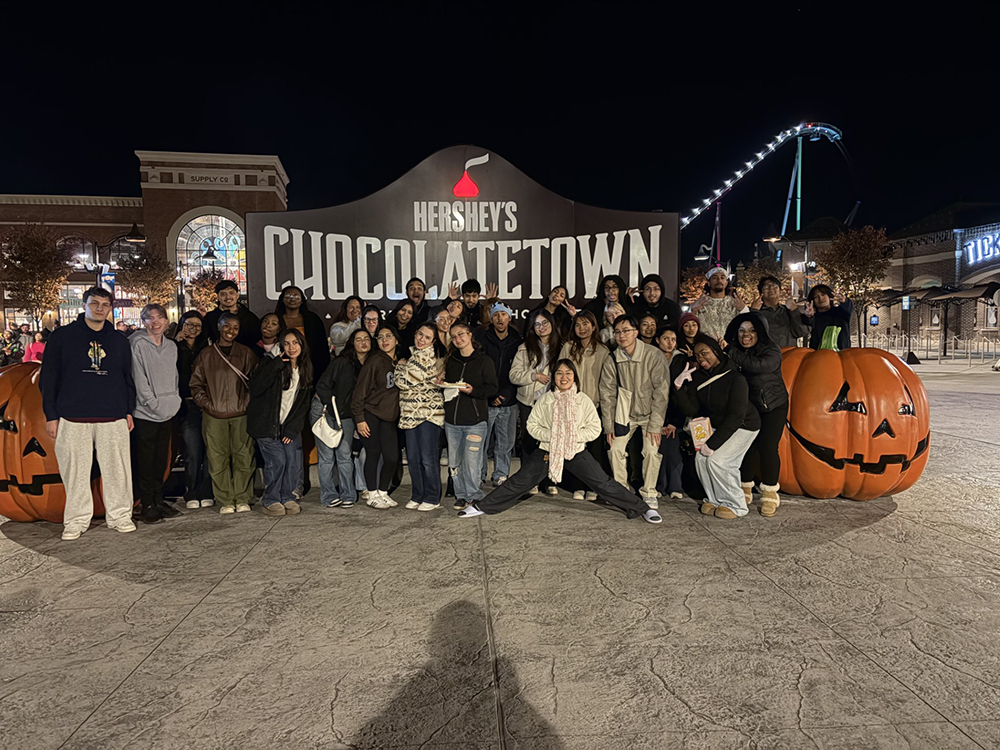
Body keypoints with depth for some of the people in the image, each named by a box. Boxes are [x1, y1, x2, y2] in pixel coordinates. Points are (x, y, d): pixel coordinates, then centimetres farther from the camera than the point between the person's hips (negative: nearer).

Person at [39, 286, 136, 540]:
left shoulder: (118, 340, 13)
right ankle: (76, 520, 16)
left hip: (113, 418, 2)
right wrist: (51, 415, -2)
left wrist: (129, 411, 11)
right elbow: (48, 377, 4)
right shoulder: (63, 336, 5)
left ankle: (120, 516, 14)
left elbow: (127, 377, 18)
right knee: (75, 471, 3)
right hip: (73, 418, -2)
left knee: (117, 469, 2)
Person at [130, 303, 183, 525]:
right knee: (145, 462, -1)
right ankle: (147, 506, 6)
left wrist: (174, 399, 9)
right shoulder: (137, 344, -7)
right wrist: (153, 403, -13)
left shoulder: (171, 346, 14)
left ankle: (159, 501, 21)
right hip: (145, 413, -6)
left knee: (161, 460, 12)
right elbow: (138, 378, -11)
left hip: (168, 413, 6)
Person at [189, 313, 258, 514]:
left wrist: (247, 403, -1)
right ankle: (225, 501, 10)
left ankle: (242, 499, 11)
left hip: (241, 415, 0)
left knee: (244, 458, -1)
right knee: (218, 460, 0)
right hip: (214, 417, 0)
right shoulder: (206, 355, 9)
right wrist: (208, 405, -2)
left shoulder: (246, 353, 9)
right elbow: (196, 385, 10)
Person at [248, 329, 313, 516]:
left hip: (289, 425, 4)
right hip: (267, 424, -4)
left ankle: (287, 498, 12)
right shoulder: (271, 362, -7)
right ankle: (270, 501, 4)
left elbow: (304, 403, 7)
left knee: (292, 461, -6)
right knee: (277, 460, -13)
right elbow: (256, 387, -21)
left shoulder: (306, 369, 7)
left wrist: (292, 429, -1)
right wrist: (276, 365, -23)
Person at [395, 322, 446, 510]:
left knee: (428, 459, -4)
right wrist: (403, 367, -2)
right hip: (410, 413, 8)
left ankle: (432, 498, 8)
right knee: (413, 459, 10)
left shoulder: (429, 355, -9)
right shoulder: (412, 354, 18)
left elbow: (408, 380, -16)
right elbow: (401, 382, 13)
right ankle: (418, 496, 22)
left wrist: (401, 365, 1)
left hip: (429, 412, -8)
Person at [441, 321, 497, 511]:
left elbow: (492, 389, -5)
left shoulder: (484, 361, 0)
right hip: (452, 419, 5)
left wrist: (473, 390, -19)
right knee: (454, 461, 8)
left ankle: (473, 495, 10)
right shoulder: (451, 362, 16)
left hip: (475, 419, -5)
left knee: (472, 461, -6)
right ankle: (461, 495, 20)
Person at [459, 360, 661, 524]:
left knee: (604, 484, -5)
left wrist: (575, 435, -16)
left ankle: (643, 509, 9)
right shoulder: (545, 399, 0)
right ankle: (481, 506, 6)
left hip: (577, 451, -1)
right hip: (548, 450, 1)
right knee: (518, 482, -2)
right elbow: (532, 425, 2)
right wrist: (550, 435, -14)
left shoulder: (584, 400, -3)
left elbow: (595, 428, -2)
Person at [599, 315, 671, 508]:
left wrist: (655, 425, -19)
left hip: (650, 412, -2)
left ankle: (649, 493, 3)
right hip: (625, 413, 3)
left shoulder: (653, 355, -20)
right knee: (616, 449, -7)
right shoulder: (612, 360, -11)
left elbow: (661, 391, -17)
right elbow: (607, 394, -4)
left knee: (652, 450, -16)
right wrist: (609, 426, -6)